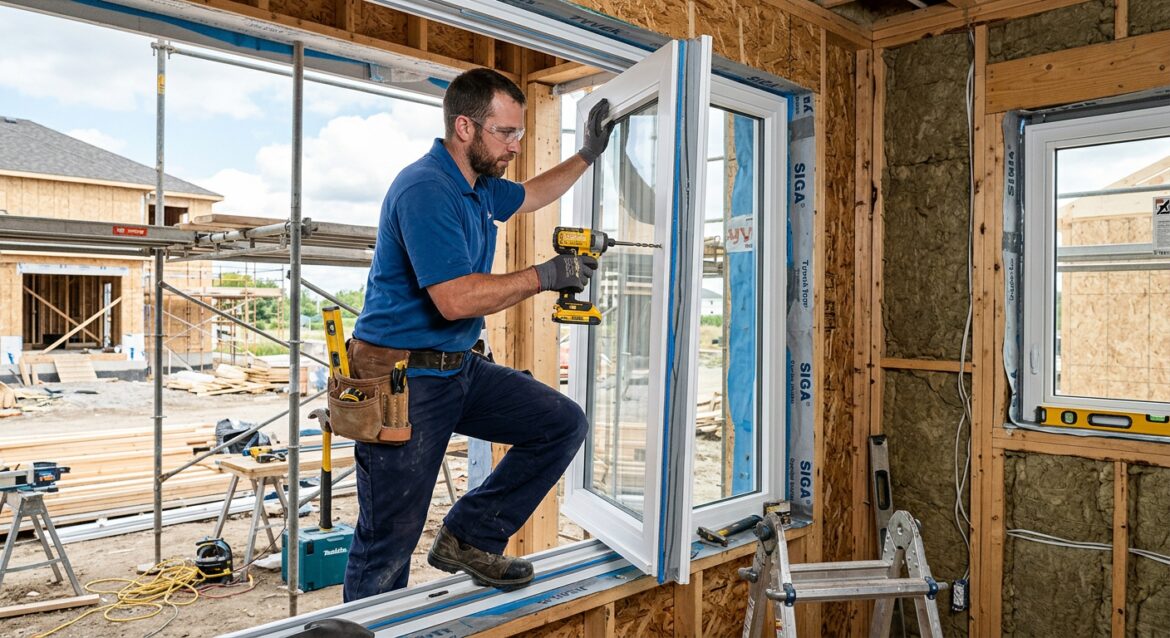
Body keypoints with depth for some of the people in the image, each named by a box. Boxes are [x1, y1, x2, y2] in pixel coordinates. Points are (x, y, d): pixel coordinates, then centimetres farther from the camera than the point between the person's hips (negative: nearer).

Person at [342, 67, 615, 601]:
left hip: (459, 369, 9)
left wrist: (587, 155, 27)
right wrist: (545, 276, -19)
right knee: (388, 547, 0)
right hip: (402, 379, -9)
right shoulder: (425, 190, -20)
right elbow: (455, 299, -27)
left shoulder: (480, 186, 10)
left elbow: (529, 196, 33)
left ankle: (471, 537, 11)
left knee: (563, 424, 5)